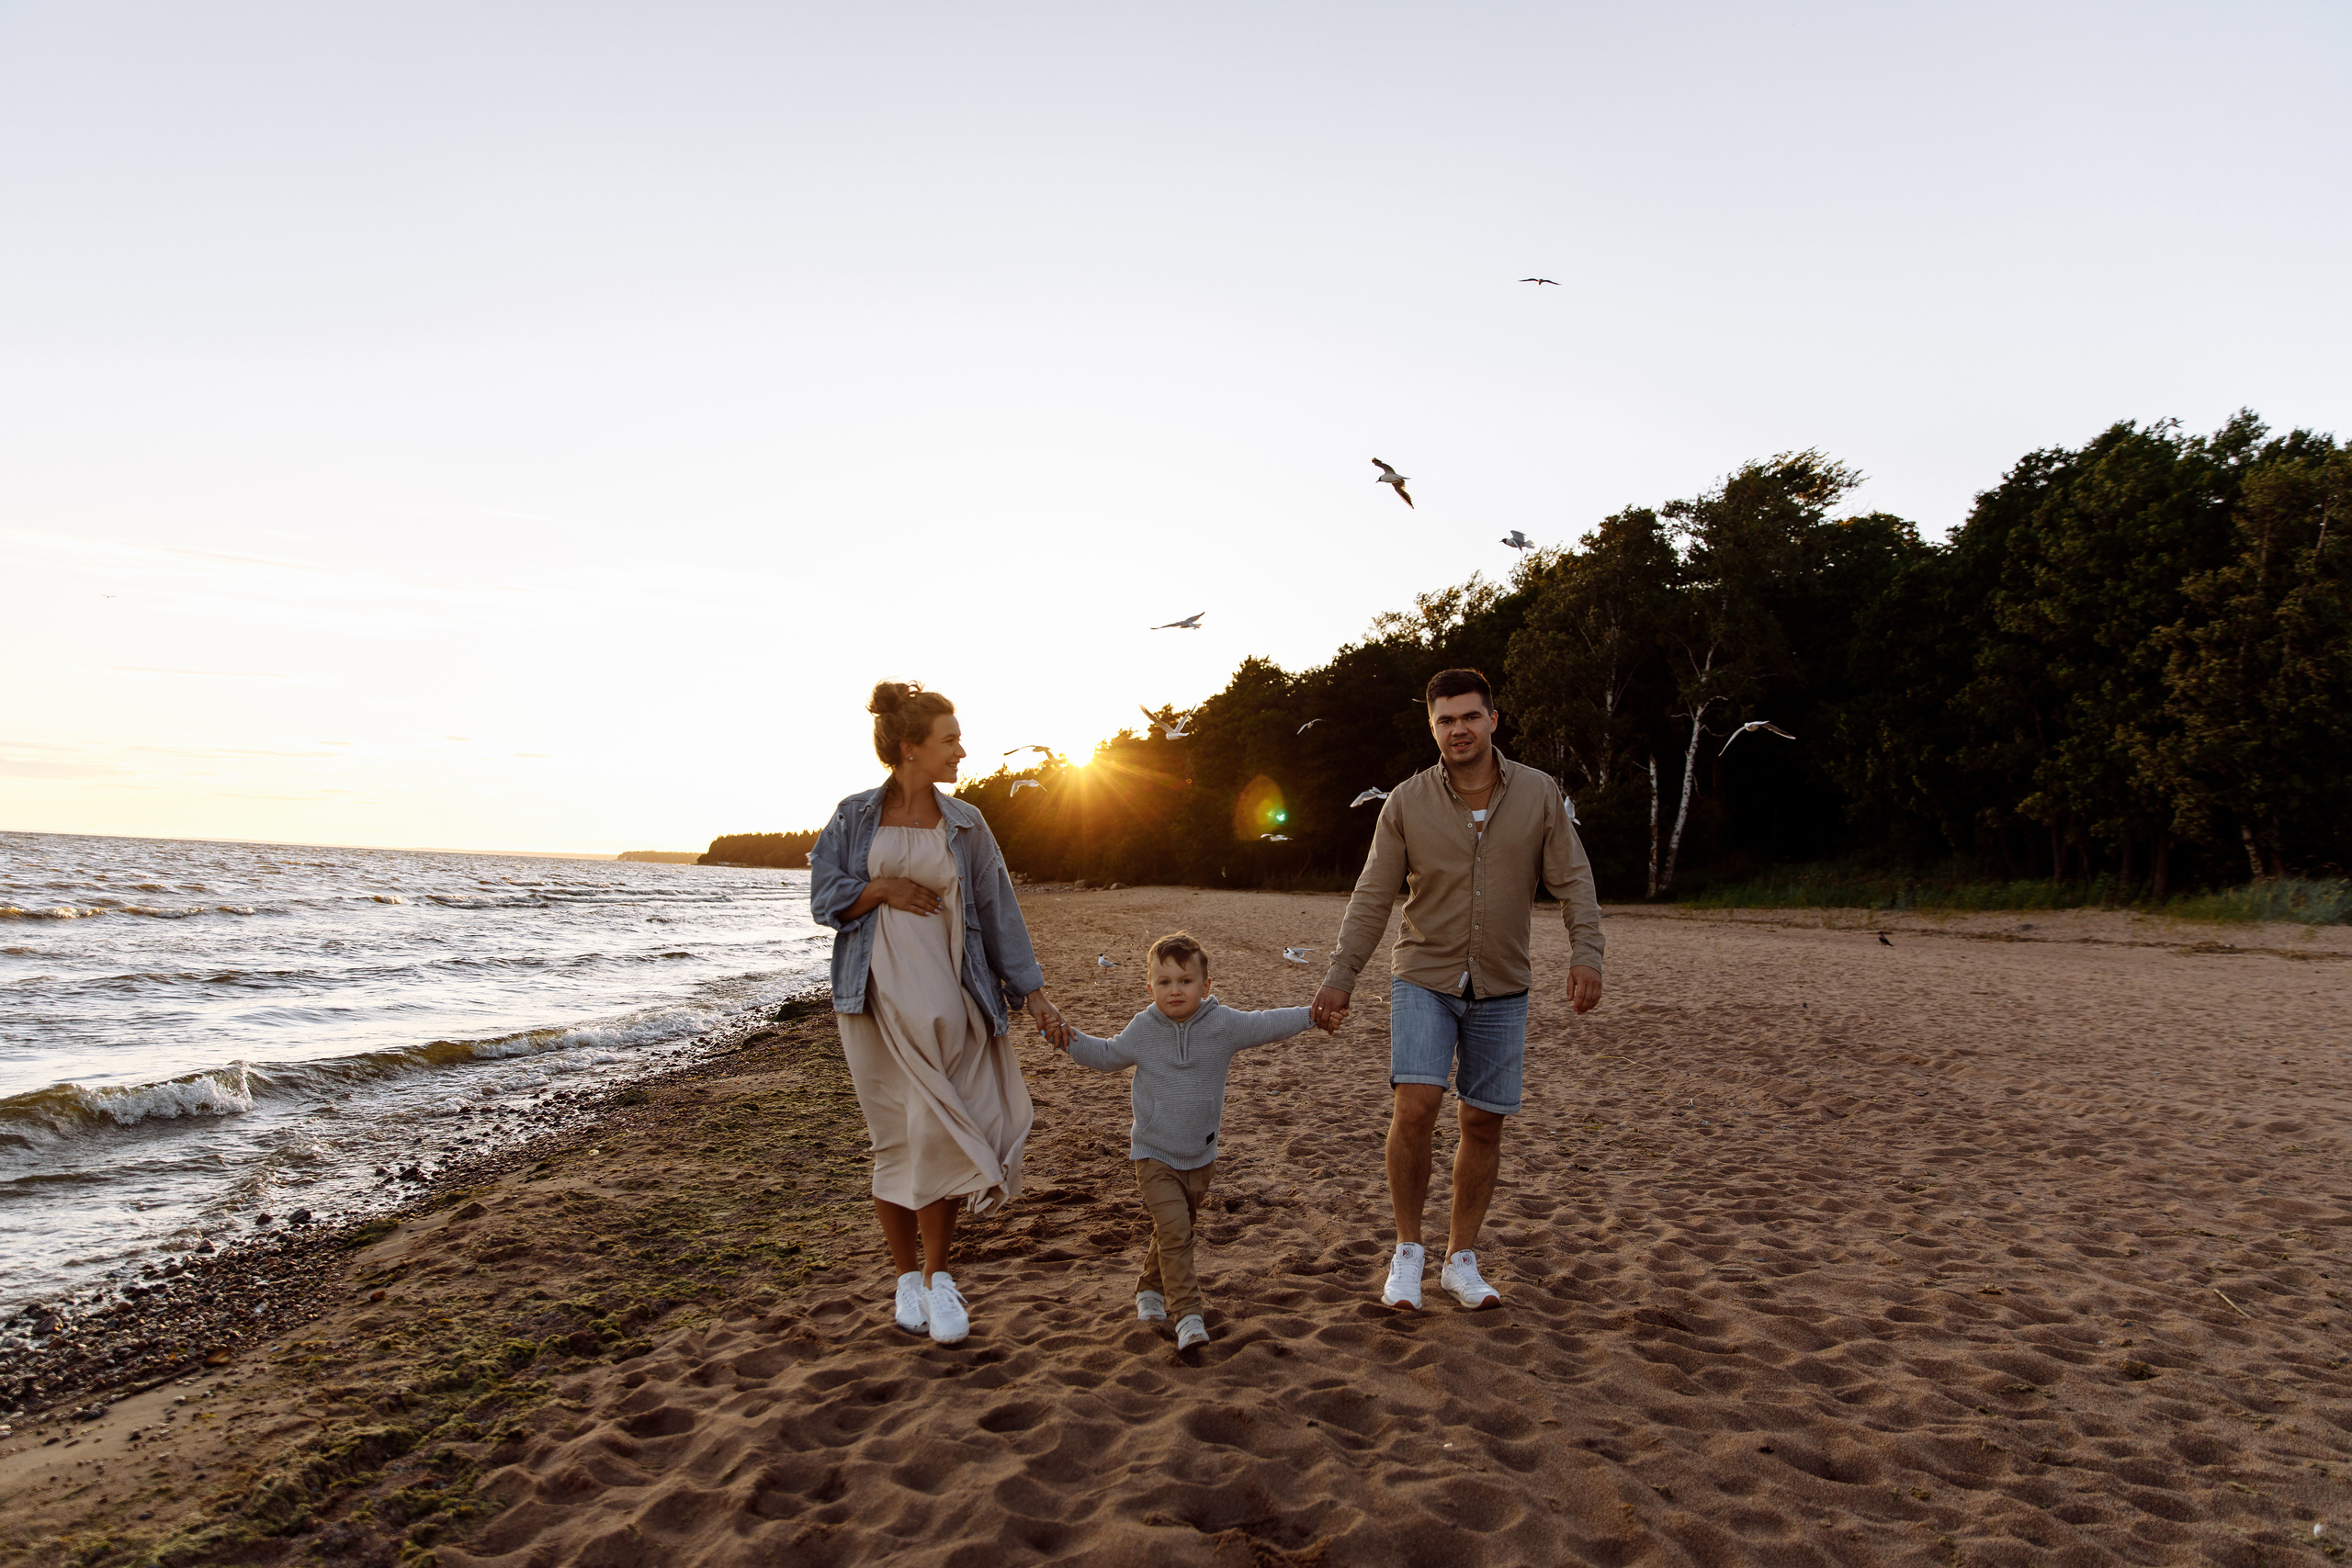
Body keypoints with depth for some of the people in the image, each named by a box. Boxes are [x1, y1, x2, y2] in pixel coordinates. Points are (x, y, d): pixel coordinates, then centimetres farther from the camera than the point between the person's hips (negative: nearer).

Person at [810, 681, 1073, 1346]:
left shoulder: (965, 824, 5)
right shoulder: (855, 817, 2)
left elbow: (997, 909, 6)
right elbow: (825, 898, 3)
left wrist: (1031, 991, 4)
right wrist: (881, 889, -13)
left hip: (947, 1003, 1)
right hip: (877, 998, -1)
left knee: (939, 1136, -3)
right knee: (895, 1141, 6)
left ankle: (938, 1275, 15)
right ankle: (906, 1278, 22)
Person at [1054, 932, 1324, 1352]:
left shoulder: (1224, 1024, -9)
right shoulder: (1142, 1030, -7)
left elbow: (1266, 1026, -1)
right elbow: (1107, 1056, 9)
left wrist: (1311, 1015, -10)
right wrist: (1070, 1039, -5)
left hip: (1201, 1156, 2)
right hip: (1154, 1155, -2)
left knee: (1177, 1229, 18)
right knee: (1173, 1230, -16)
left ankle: (1150, 1289, 42)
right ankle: (1187, 1312, -10)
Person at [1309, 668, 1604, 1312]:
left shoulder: (1539, 794, -2)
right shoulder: (1406, 803, -4)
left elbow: (1573, 880, 0)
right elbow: (1372, 898, -3)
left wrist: (1586, 953, -15)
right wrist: (1340, 977, -9)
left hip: (1502, 989, 2)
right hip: (1423, 977, -1)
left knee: (1484, 1125, 6)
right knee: (1415, 1106, -17)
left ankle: (1461, 1259, 23)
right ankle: (1407, 1251, 3)